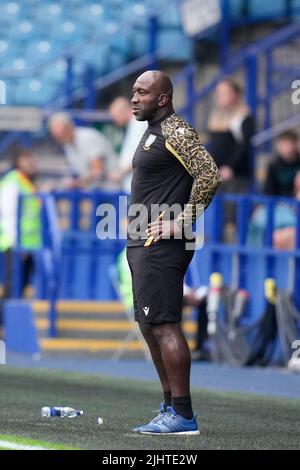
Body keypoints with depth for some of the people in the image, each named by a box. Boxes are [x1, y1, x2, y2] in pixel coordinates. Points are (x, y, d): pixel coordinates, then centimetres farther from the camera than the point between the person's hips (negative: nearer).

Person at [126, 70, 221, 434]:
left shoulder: (176, 133, -12)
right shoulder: (152, 133, 20)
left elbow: (209, 175, -22)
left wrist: (181, 224, -21)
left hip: (162, 246, -11)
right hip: (142, 245, 11)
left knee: (163, 325, -14)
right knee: (149, 326, 13)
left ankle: (183, 416, -14)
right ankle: (171, 409, 18)